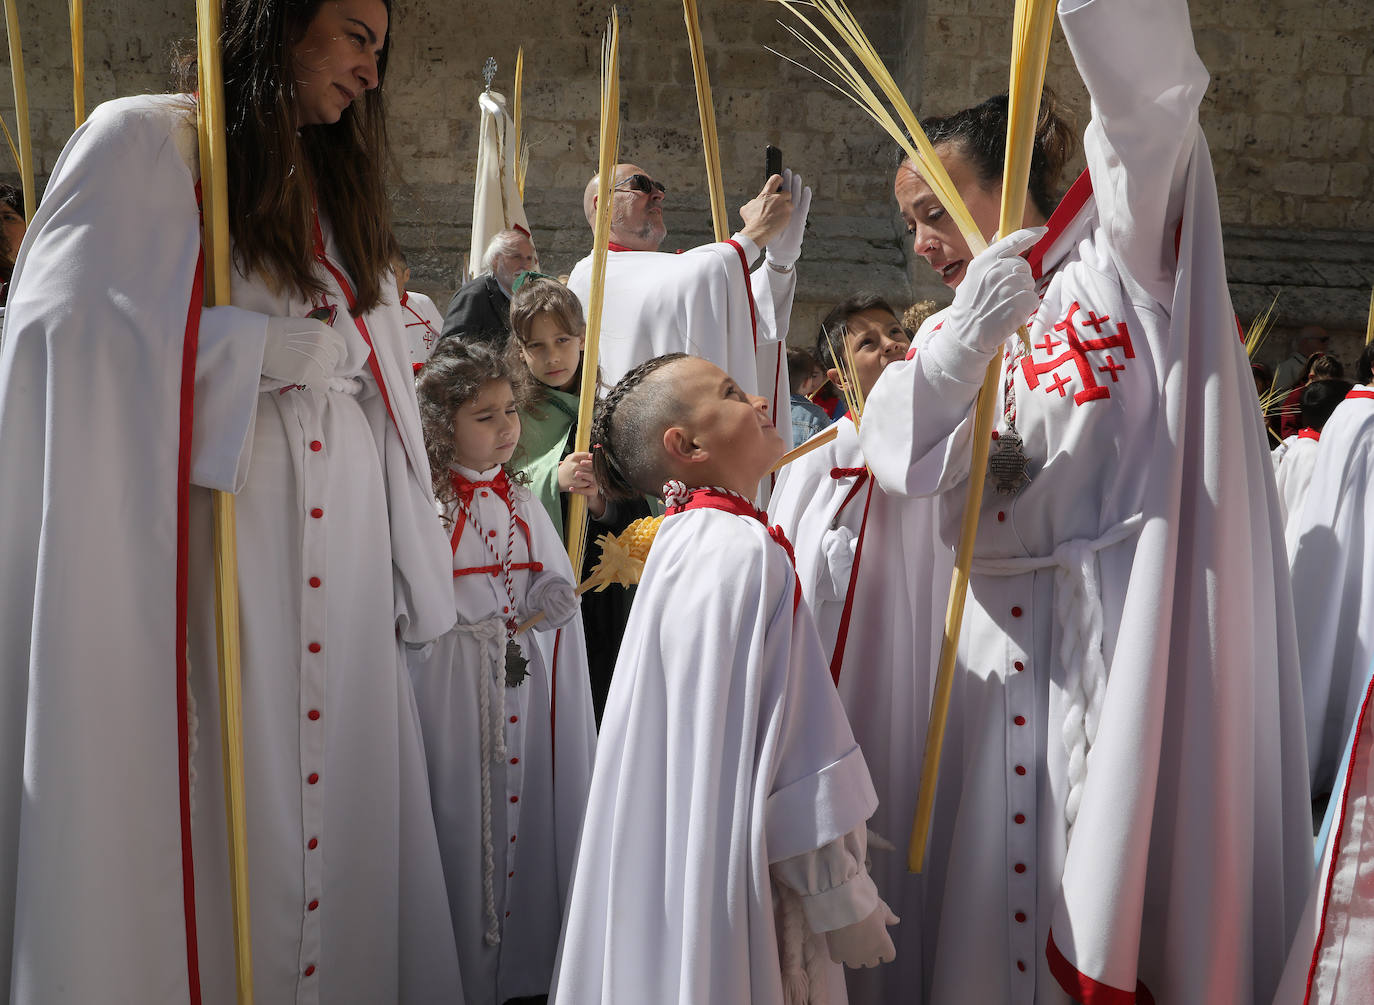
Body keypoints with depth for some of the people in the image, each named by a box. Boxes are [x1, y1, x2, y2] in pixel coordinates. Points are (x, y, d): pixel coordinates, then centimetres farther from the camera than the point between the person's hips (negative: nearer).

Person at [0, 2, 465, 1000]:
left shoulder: (340, 185, 21)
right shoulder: (143, 140, 1)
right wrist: (266, 351, -9)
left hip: (340, 542, 6)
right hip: (210, 522, -6)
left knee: (334, 784, 6)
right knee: (211, 802, -1)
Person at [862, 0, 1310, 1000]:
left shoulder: (1121, 259, 0)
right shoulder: (952, 335, 13)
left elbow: (1144, 86, -17)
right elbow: (902, 464, -7)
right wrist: (965, 347, -23)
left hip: (1138, 628, -5)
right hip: (1010, 649, 5)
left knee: (1139, 890, -2)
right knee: (1002, 902, 10)